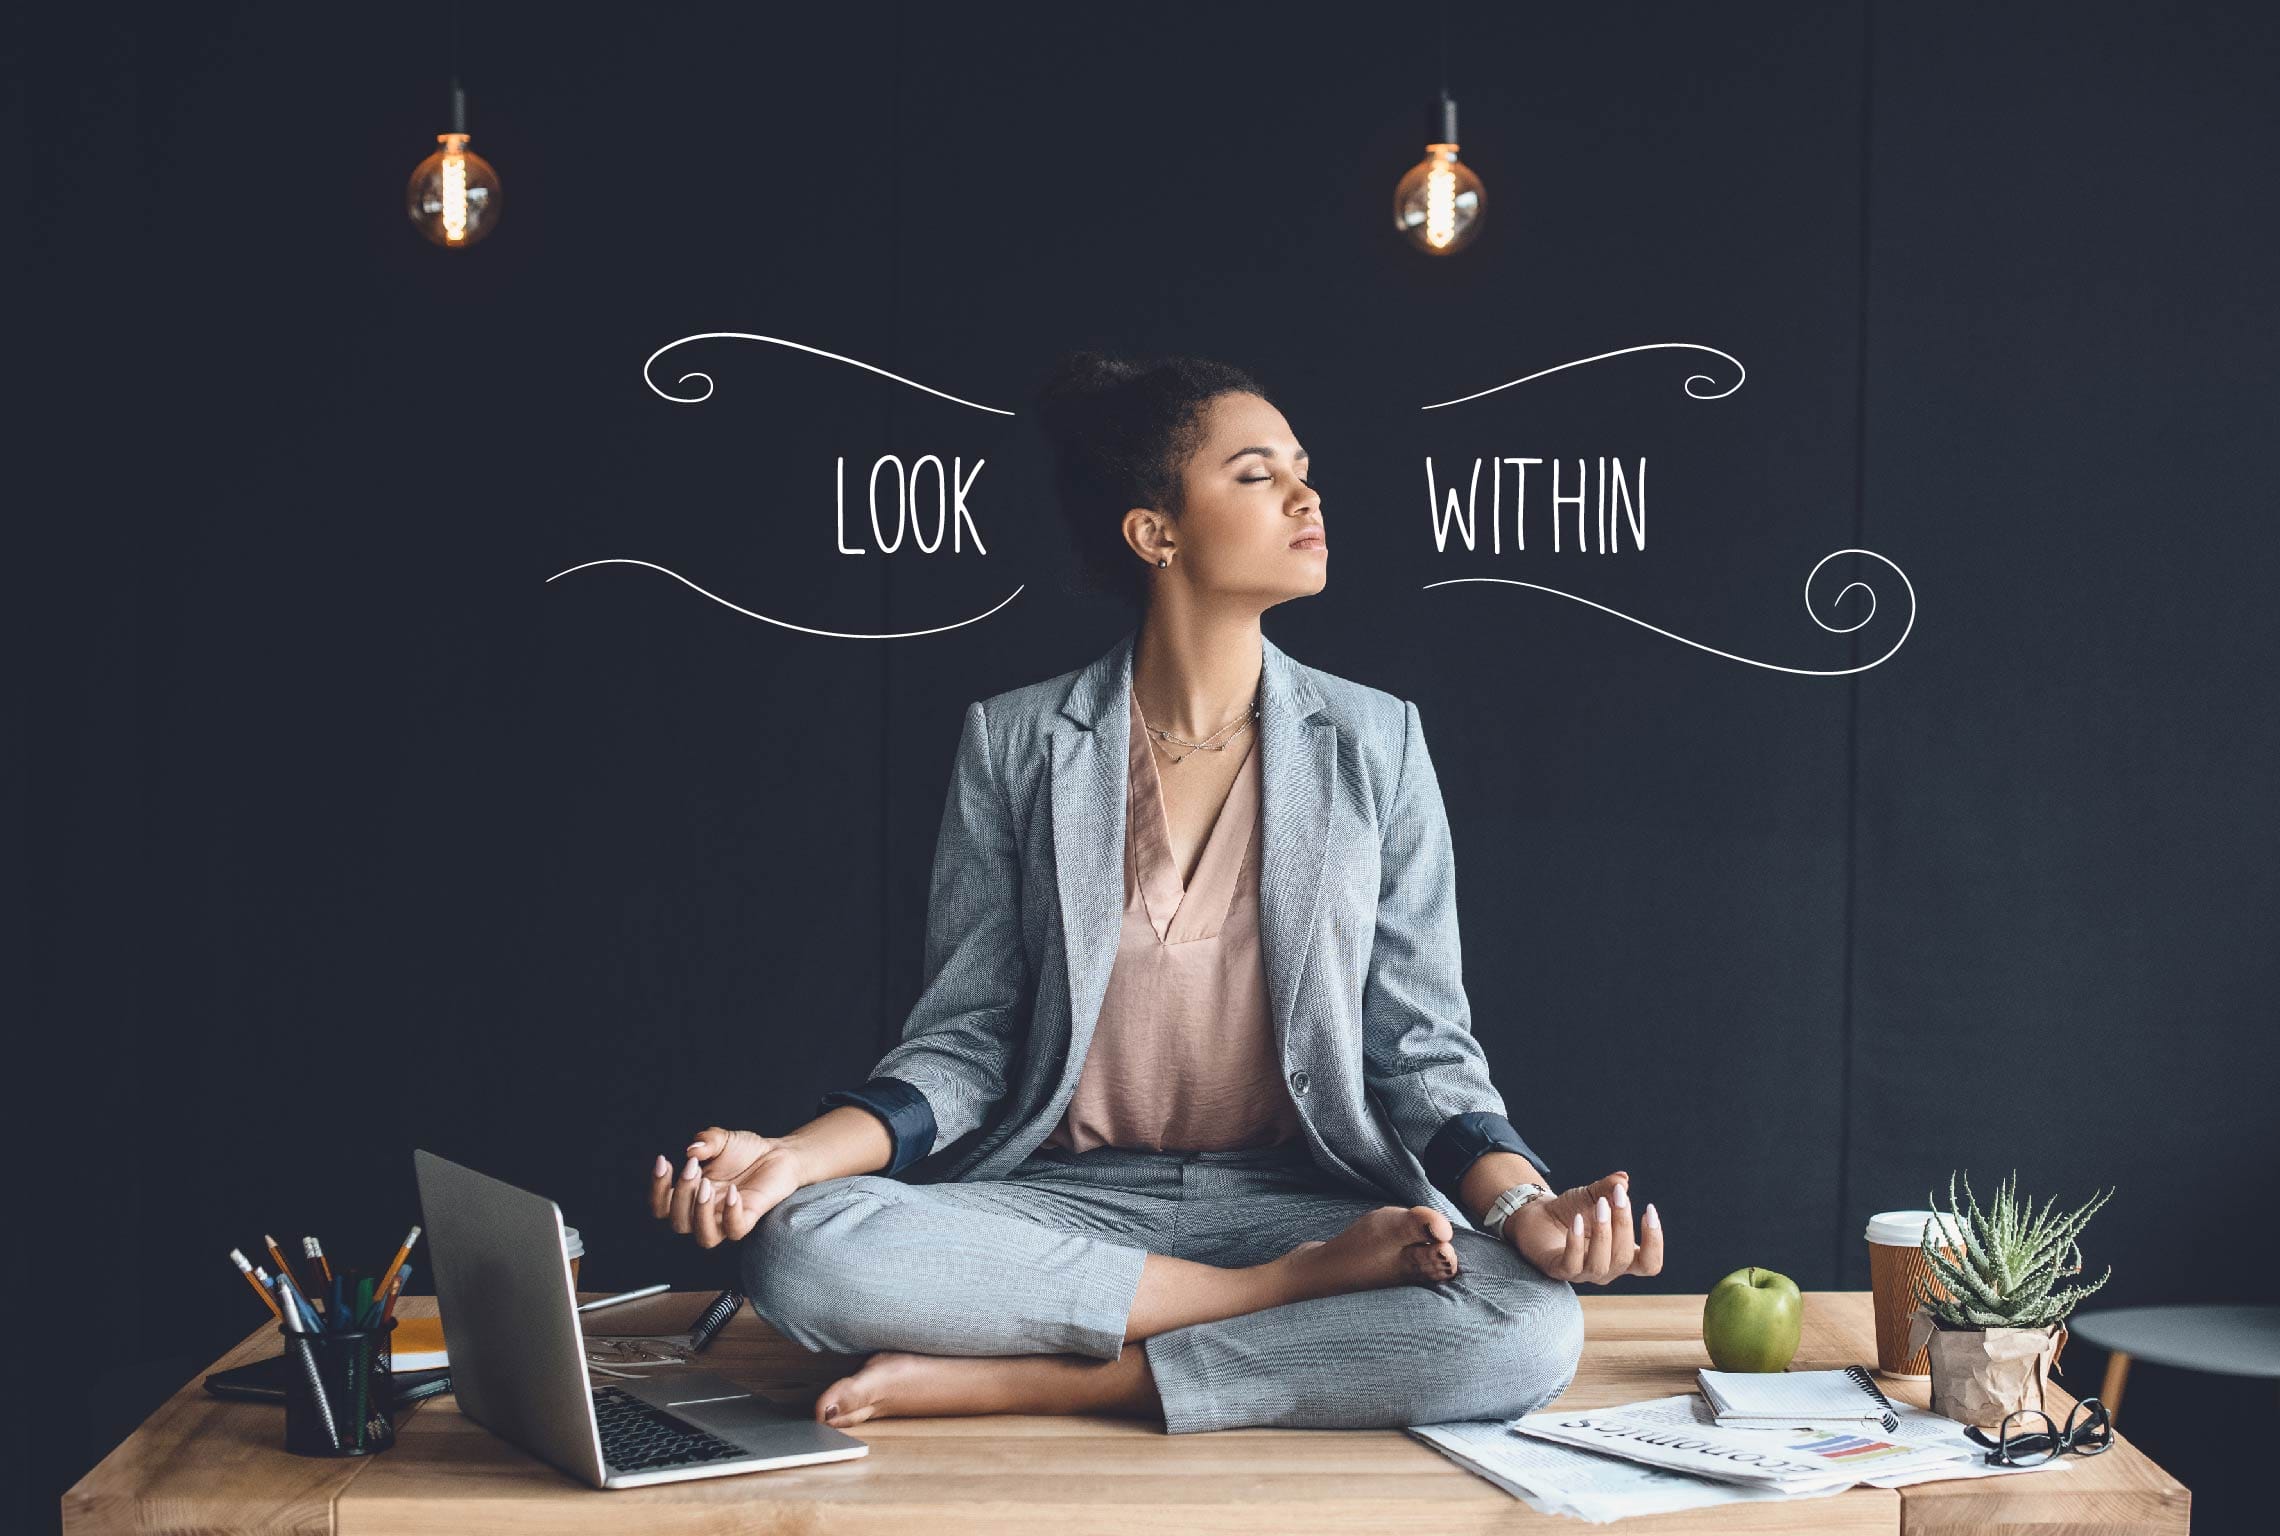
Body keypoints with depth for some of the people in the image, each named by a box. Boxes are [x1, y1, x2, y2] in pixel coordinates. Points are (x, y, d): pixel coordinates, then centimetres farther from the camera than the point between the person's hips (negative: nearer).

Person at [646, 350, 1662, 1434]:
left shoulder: (1373, 744, 6)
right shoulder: (1015, 744, 4)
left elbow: (1422, 1048, 5)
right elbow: (968, 1038, 3)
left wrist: (1521, 1204, -16)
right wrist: (796, 1155, -16)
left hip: (1300, 1197, 0)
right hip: (1067, 1202, 0)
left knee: (1531, 1327, -31)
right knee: (799, 1245, -31)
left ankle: (1030, 1382, -22)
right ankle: (1303, 1295, -19)